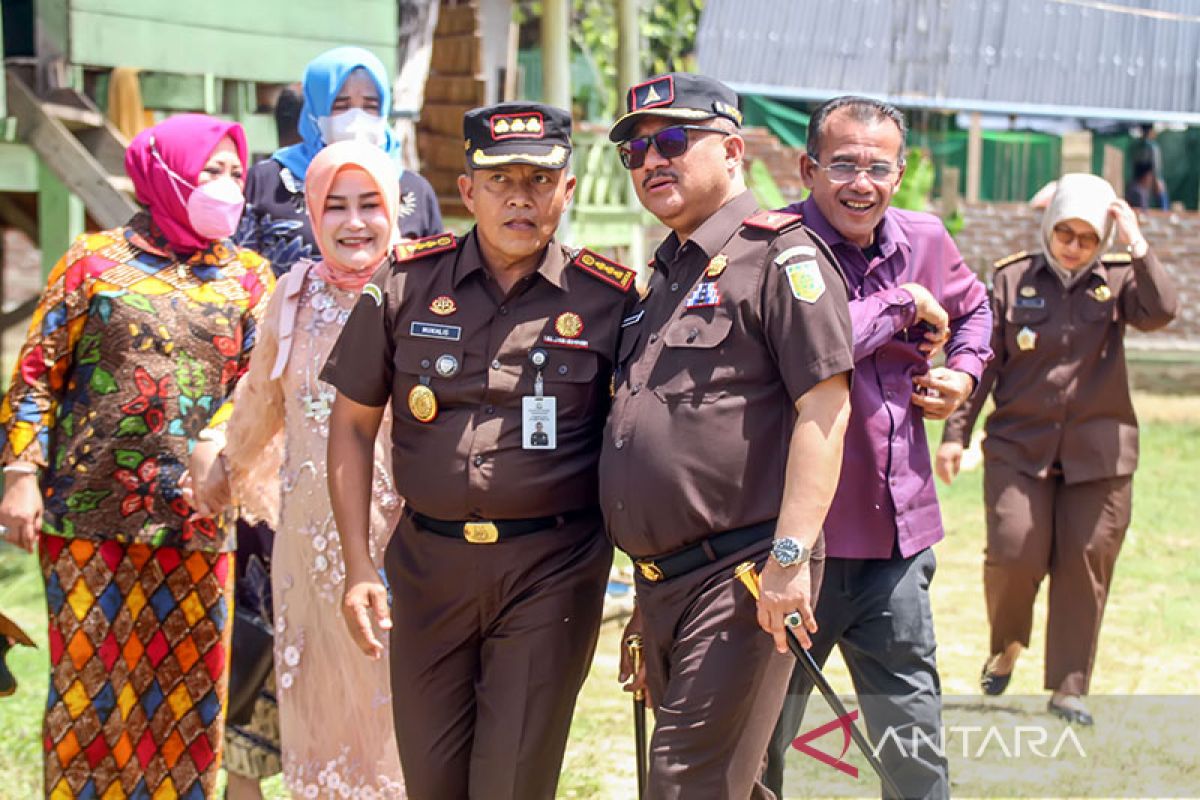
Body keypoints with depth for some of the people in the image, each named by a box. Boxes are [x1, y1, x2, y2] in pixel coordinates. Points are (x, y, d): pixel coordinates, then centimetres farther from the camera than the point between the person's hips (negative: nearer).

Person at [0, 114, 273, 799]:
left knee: (187, 688, 5)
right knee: (88, 679, 2)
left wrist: (217, 454, -17)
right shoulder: (95, 260, 3)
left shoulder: (249, 276, 9)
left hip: (195, 518, 2)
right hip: (89, 513, -2)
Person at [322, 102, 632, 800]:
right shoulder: (407, 282, 3)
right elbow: (354, 424, 9)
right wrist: (358, 566, 1)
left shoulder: (610, 298, -1)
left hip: (553, 567, -2)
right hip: (428, 560, 2)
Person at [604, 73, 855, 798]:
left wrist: (789, 556, -23)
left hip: (740, 576, -9)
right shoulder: (666, 277, 21)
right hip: (661, 584, 9)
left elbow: (824, 409, -16)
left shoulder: (778, 255, -7)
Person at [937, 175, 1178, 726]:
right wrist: (955, 433, 2)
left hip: (1098, 452, 1)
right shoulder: (1012, 279, 3)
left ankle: (1068, 688, 12)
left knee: (1084, 567, 1)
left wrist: (1138, 247, -18)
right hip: (1019, 446, -1)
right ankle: (1006, 645, 19)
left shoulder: (1118, 279, 4)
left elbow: (1161, 312, -17)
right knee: (1014, 555, -11)